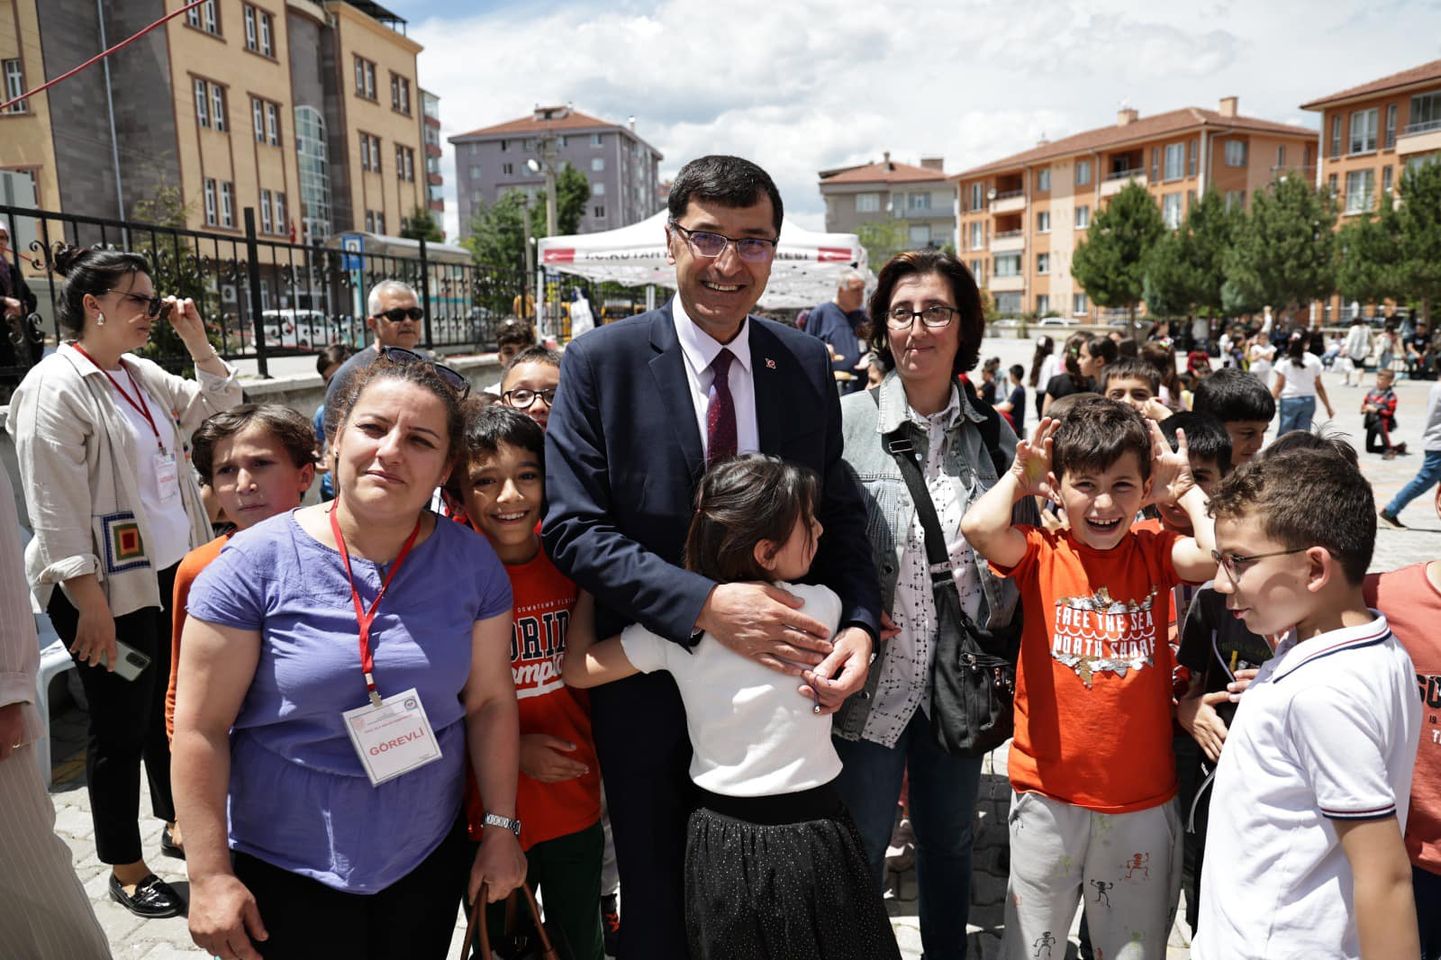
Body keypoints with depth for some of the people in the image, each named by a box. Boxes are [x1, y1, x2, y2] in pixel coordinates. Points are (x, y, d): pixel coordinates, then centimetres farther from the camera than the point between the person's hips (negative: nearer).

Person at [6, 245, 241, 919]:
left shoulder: (140, 374, 9)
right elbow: (57, 511, -19)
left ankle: (178, 825, 37)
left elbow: (216, 402, 23)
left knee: (170, 706, 19)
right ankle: (125, 869, 22)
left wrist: (195, 340, 7)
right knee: (121, 725, 5)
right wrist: (91, 604, -21)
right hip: (108, 588, -8)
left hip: (170, 572, 8)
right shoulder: (54, 387, -15)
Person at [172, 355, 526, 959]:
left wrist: (501, 827, 2)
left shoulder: (471, 563, -7)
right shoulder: (256, 564, -15)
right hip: (285, 869, -2)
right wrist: (210, 875, -10)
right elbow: (200, 727, -11)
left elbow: (489, 701, -1)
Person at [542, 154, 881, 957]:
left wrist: (859, 624, -15)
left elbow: (839, 513, 3)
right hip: (652, 689, -2)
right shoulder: (601, 362, -11)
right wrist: (705, 605, -27)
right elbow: (573, 528, -16)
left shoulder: (807, 364, -1)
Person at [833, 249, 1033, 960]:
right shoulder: (847, 421, -9)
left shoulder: (991, 432, 2)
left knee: (950, 841, 21)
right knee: (861, 847, 12)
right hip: (870, 678, -3)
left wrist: (1002, 606, -2)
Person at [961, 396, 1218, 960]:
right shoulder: (1041, 554, -8)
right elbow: (978, 528, -28)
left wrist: (1184, 486, -9)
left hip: (1142, 798, 2)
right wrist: (1019, 474, -12)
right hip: (1048, 793, -1)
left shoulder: (1154, 553, -2)